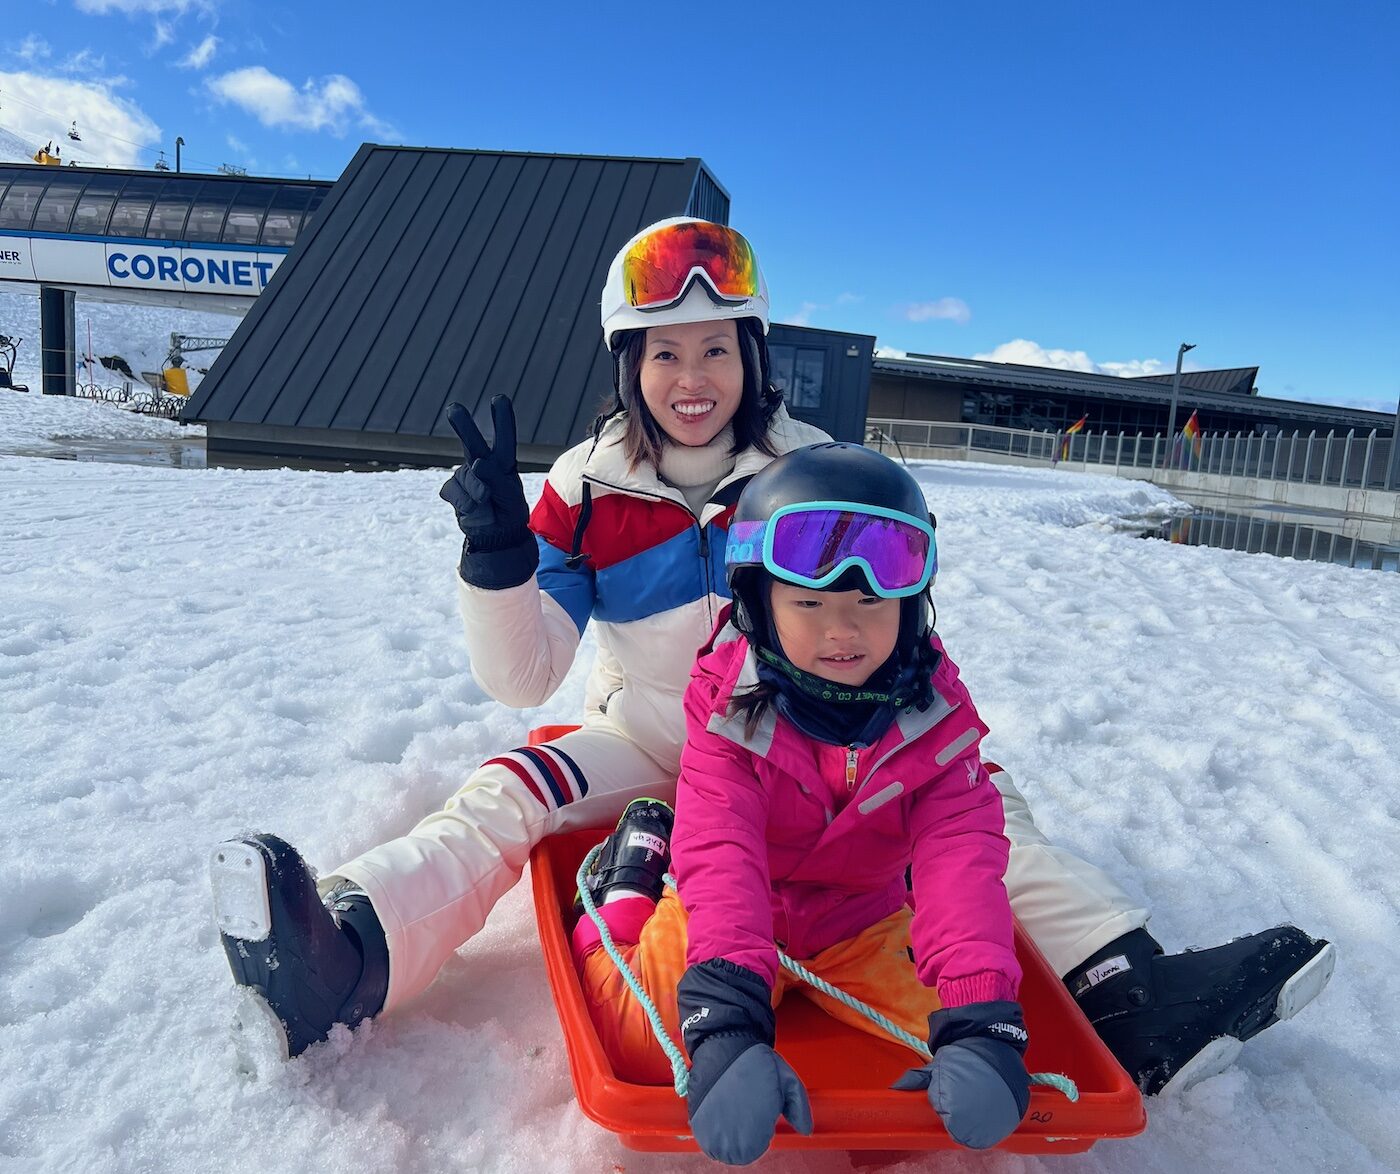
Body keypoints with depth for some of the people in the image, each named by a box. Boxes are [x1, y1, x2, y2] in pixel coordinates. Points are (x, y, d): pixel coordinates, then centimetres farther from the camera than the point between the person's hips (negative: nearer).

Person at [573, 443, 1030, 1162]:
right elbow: (720, 855, -36)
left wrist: (982, 1023, -43)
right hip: (735, 914, -2)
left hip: (861, 922, 3)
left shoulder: (935, 716, -17)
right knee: (641, 1046, -19)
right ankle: (629, 885, 11)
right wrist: (729, 1020, -51)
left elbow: (962, 861, -27)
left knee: (964, 1027, -11)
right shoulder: (729, 707, -23)